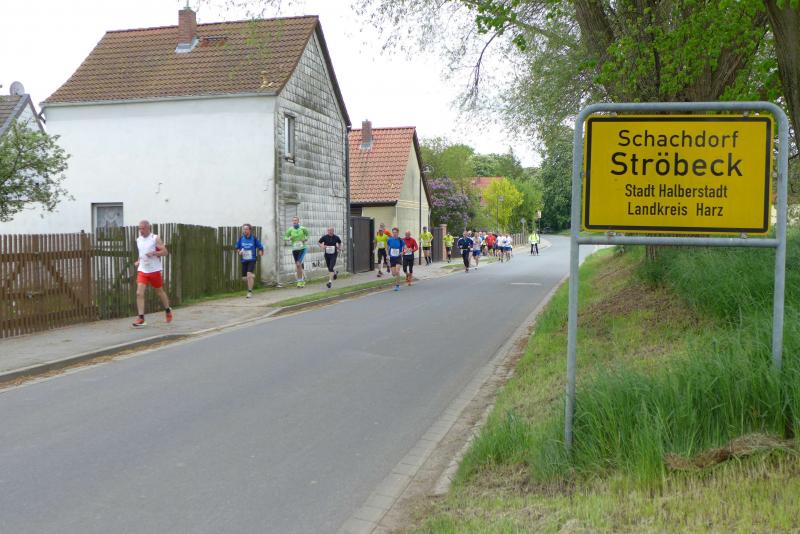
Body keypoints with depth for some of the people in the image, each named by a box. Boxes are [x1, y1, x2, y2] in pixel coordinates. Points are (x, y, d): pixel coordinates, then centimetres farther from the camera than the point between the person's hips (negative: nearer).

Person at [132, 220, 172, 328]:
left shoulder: (155, 239, -7)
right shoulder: (138, 240, 9)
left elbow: (165, 252, -11)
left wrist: (153, 253, -25)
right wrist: (139, 261, 8)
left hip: (154, 270, -4)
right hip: (142, 270, 4)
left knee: (159, 292, 13)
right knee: (139, 293, -13)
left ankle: (168, 310, 38)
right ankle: (141, 318, -13)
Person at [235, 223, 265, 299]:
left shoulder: (254, 239, -6)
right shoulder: (241, 239, 1)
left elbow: (260, 247, 2)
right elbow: (237, 248, 13)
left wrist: (260, 252, -18)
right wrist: (239, 252, -8)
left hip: (252, 260, -4)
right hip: (244, 260, 4)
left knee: (249, 274, -21)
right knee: (244, 278, 6)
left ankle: (250, 292, -9)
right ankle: (252, 276, 42)